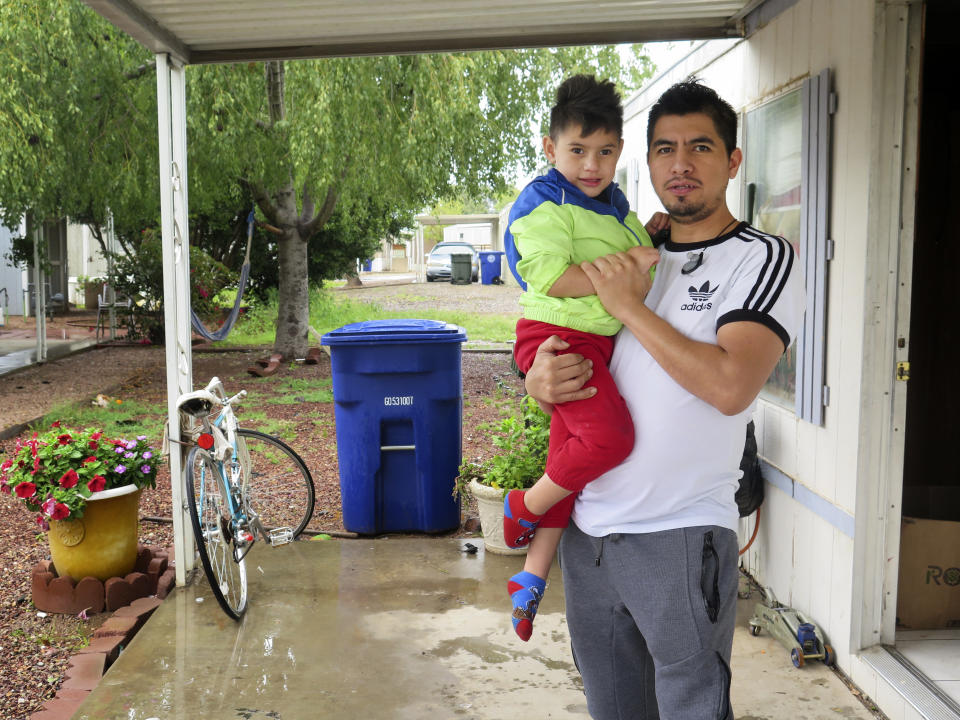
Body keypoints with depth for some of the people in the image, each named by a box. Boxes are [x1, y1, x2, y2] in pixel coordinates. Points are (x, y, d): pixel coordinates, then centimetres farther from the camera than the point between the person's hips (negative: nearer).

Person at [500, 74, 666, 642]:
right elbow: (550, 276, -24)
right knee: (610, 436, -26)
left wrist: (650, 234, 14)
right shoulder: (543, 204, -11)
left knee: (571, 455, 11)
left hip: (602, 341, 9)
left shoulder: (616, 203, 17)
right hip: (558, 336, -9)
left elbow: (633, 252, 34)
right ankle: (524, 507, -1)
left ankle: (532, 575, 22)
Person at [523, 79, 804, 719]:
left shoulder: (763, 259, -6)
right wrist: (541, 379, -7)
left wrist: (631, 307, -14)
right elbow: (550, 351, 17)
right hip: (589, 529, 6)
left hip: (681, 538, -6)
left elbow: (731, 386, -22)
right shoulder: (632, 259, 13)